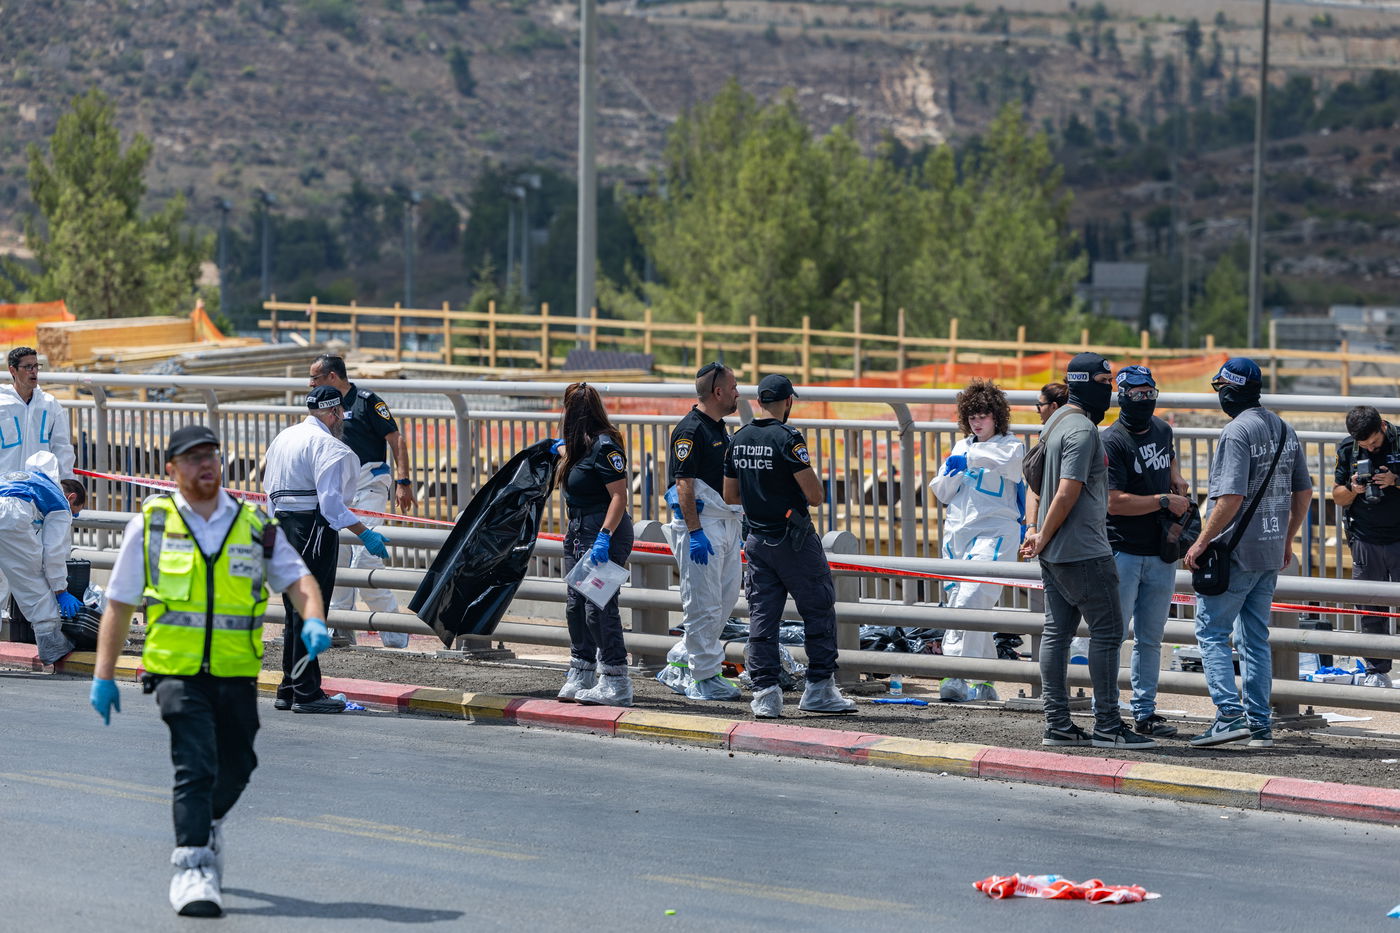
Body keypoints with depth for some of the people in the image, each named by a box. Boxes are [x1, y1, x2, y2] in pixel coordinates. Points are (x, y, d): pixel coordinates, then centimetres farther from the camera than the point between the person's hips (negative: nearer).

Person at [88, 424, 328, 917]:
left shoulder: (255, 525, 7)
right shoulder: (150, 524, 2)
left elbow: (297, 579, 4)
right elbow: (119, 603, 5)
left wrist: (313, 620, -18)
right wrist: (103, 675, 3)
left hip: (237, 672, 3)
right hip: (177, 671, -3)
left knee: (236, 767, 14)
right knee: (196, 766, -16)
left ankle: (205, 828, 44)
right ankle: (191, 870, -14)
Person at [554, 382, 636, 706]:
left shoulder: (604, 446, -16)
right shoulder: (581, 446, 14)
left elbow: (619, 496, -22)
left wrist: (604, 537, -29)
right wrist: (561, 448, 57)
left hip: (605, 533, -10)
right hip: (579, 533, 10)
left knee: (599, 607, -10)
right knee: (576, 606, 12)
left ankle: (615, 683, -8)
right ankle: (581, 678, 21)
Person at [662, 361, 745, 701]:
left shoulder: (720, 428, 15)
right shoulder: (690, 430, -15)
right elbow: (683, 484, -19)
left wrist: (737, 523, 22)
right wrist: (695, 533, -23)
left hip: (727, 524, 10)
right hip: (701, 524, -10)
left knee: (727, 597, 12)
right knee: (705, 605, -6)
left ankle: (707, 664, 21)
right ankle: (702, 679, 0)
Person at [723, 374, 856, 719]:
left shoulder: (738, 440, 7)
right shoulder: (787, 438, -15)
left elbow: (730, 495, 14)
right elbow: (815, 495, -17)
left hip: (757, 540, 6)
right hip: (794, 540, -6)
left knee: (762, 615, 7)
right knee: (819, 610, 3)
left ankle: (764, 691, 3)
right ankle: (820, 687, 1)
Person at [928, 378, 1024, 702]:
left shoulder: (1011, 445, 2)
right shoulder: (962, 446, 19)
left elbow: (1008, 463, -23)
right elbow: (941, 492, 20)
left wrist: (968, 460, -18)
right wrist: (952, 474, -1)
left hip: (993, 532, -7)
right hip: (956, 532, 7)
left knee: (970, 601, -21)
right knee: (961, 605, 6)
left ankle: (956, 676, -28)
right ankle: (985, 684, 14)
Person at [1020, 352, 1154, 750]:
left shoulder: (1057, 422, 15)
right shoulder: (1082, 430, -16)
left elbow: (1036, 478, 21)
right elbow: (1067, 493, -20)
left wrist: (1038, 533, 15)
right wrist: (1042, 538, -10)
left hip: (1055, 554, 10)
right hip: (1084, 552, -10)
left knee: (1057, 632, 9)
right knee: (1107, 632, -6)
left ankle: (1057, 724, 11)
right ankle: (1107, 725, -6)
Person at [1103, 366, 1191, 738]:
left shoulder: (1162, 430, 11)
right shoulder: (1112, 442, -13)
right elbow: (1115, 501, -19)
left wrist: (1180, 490, 10)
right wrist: (1164, 502, -14)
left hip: (1160, 553, 7)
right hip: (1123, 552, -7)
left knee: (1150, 638, 11)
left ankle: (1144, 712, 17)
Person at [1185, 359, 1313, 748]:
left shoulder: (1237, 432, -16)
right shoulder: (1284, 429, 10)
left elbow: (1231, 498, -23)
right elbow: (1304, 492, 16)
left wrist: (1201, 541, -16)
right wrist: (1287, 538, 25)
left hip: (1236, 552, -8)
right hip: (1271, 554, 8)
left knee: (1211, 631, -1)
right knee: (1255, 638, 13)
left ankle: (1230, 714, -12)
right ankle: (1259, 723, 13)